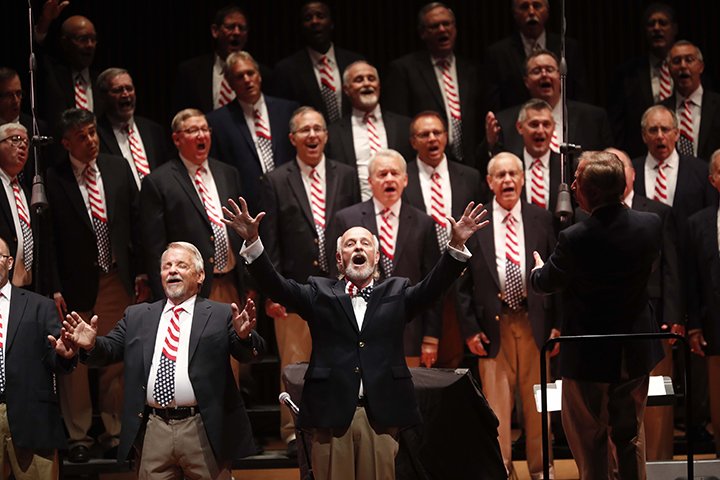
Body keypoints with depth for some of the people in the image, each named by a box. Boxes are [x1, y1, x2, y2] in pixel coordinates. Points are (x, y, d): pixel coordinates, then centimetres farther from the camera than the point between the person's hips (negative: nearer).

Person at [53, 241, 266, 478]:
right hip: (153, 430, 3)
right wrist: (91, 345, -12)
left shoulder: (221, 315, 4)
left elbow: (249, 353, -6)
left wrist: (244, 336, -29)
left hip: (204, 430, -2)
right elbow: (109, 350, 11)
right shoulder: (137, 316, 15)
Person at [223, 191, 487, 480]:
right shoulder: (321, 293, 10)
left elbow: (433, 286, -1)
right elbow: (277, 286, -1)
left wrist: (456, 245, -17)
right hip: (332, 414, -1)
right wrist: (252, 241, -16)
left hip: (381, 415, 1)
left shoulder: (395, 293, 13)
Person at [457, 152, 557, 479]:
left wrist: (558, 325, 1)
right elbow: (464, 282, 3)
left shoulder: (542, 220, 5)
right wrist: (470, 329, -3)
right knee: (496, 404, 2)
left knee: (537, 401, 7)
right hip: (493, 325, -1)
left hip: (535, 322, 1)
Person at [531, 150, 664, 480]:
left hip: (589, 356, -4)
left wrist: (538, 269, 18)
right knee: (630, 437, 21)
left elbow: (546, 283, -6)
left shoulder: (575, 239, -26)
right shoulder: (651, 225, -12)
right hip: (636, 354, 5)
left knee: (590, 445, 11)